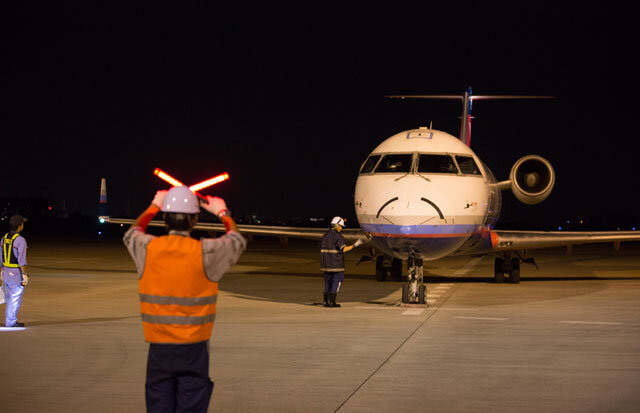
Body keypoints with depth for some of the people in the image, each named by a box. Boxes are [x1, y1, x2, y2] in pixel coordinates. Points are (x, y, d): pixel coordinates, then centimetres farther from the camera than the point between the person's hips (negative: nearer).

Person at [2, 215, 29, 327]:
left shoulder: (4, 238, 6)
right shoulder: (20, 240, -18)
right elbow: (22, 259, -21)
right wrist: (25, 275, -18)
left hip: (6, 271, 8)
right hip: (17, 272, -8)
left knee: (9, 296, 18)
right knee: (16, 297, 1)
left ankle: (8, 319, 24)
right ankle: (11, 321, 4)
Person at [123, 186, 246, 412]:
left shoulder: (147, 249, -4)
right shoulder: (206, 252, -10)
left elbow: (131, 233, 22)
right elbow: (237, 241, 13)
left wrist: (154, 206, 35)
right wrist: (222, 213, 30)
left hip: (159, 348, 2)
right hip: (193, 347, -2)